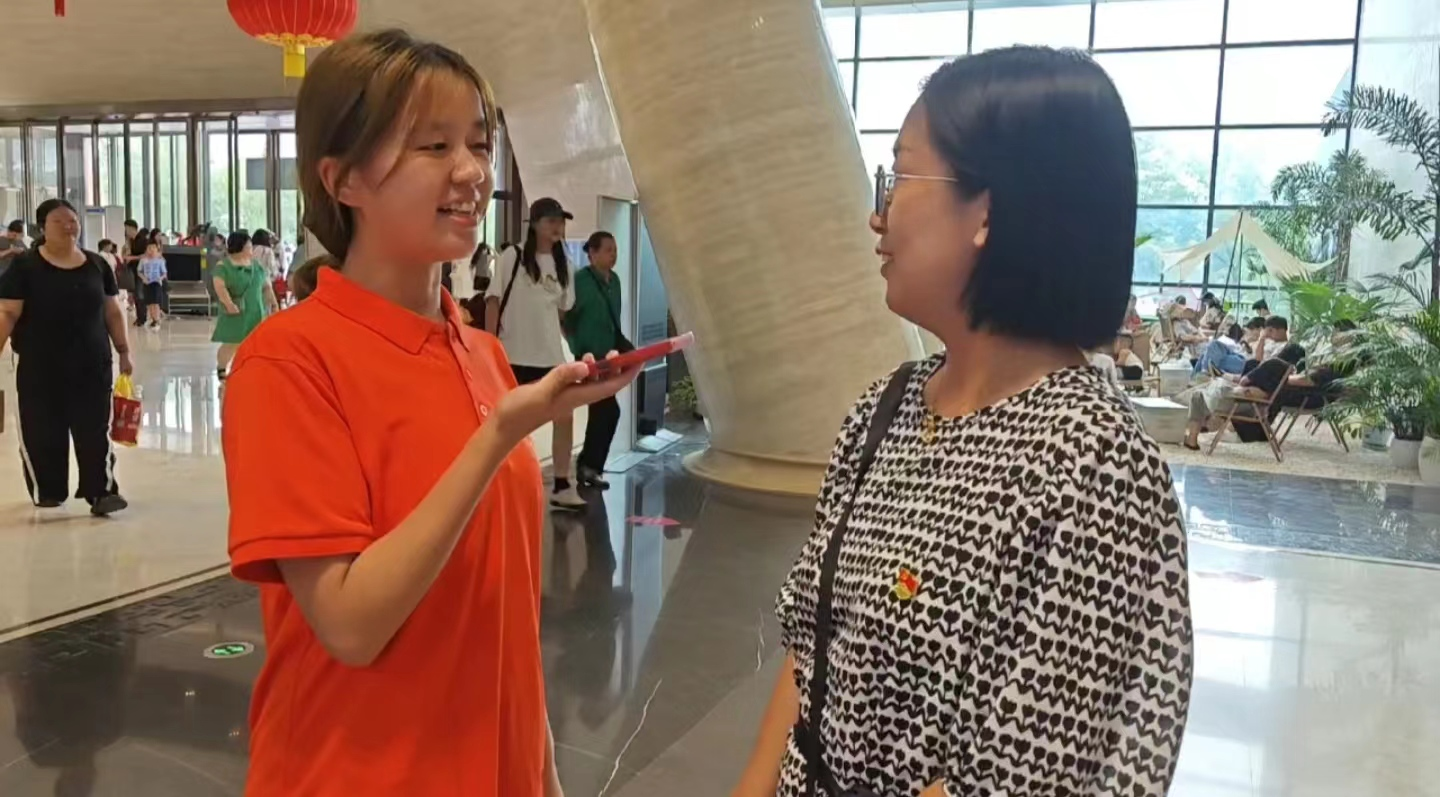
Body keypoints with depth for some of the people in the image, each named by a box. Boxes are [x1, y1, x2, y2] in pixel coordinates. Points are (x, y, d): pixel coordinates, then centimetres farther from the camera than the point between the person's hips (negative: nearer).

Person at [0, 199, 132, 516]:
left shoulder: (97, 265, 6)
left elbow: (112, 312, 11)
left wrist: (124, 351, 8)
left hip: (92, 366, 2)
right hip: (40, 369, -2)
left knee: (94, 431, 0)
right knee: (42, 433, 6)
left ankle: (101, 492, 1)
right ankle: (48, 491, 22)